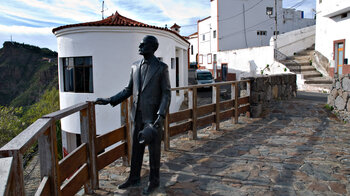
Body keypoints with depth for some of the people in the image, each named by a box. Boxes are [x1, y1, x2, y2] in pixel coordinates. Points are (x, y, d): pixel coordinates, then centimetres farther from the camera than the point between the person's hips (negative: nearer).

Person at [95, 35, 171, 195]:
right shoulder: (135, 67, 10)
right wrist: (109, 100, 6)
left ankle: (154, 181, 25)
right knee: (136, 149, 16)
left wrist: (161, 115, -18)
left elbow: (166, 93, -8)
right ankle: (134, 178, 33)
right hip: (138, 116, 5)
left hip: (153, 117, -5)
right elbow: (129, 90, 15)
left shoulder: (162, 68, -6)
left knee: (154, 150, 7)